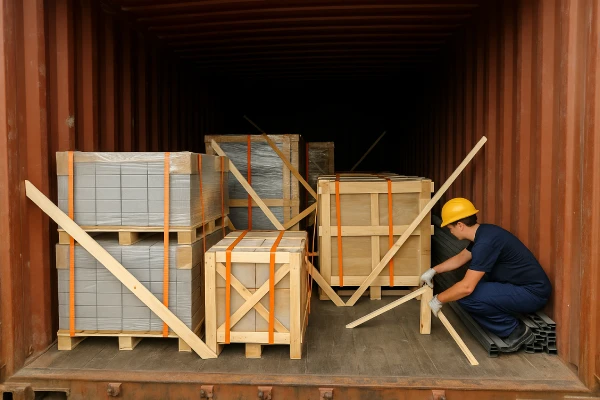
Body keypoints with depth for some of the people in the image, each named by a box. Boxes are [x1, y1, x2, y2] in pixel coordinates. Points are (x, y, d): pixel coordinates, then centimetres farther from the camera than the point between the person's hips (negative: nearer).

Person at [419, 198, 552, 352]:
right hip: (521, 287, 10)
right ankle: (511, 330, 6)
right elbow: (461, 257, 24)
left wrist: (438, 300, -12)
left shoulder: (486, 242, -25)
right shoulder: (482, 233, 5)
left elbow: (467, 287, -27)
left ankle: (515, 331, -3)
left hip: (533, 292, -10)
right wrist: (433, 270, 24)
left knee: (466, 296, -22)